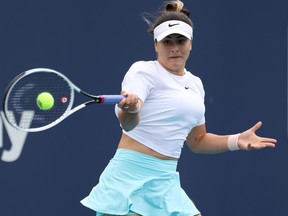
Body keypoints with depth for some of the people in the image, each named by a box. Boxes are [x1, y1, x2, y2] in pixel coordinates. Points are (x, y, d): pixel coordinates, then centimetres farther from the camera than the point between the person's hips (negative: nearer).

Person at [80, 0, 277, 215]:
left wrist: (235, 141, 12)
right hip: (131, 175, -7)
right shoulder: (143, 71, -7)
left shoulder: (195, 84, 15)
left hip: (166, 181, 7)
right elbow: (128, 124, -23)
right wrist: (129, 109, -45)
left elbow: (196, 140, 25)